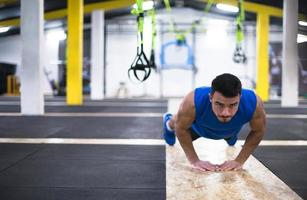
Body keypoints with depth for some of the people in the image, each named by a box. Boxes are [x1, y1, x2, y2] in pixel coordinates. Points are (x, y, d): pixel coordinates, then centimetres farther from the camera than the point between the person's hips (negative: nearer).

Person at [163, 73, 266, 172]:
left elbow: (258, 132, -23)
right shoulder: (193, 102, -48)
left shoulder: (254, 103, -45)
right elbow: (181, 128, -27)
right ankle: (169, 124, 67)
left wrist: (239, 161, -22)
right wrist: (194, 160, -24)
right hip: (198, 127, -2)